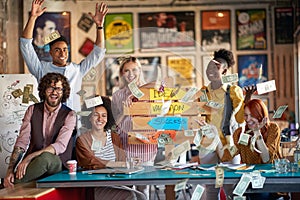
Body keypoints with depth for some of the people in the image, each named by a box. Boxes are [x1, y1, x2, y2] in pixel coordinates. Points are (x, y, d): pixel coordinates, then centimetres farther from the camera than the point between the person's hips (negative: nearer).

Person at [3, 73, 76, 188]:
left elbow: (60, 146, -15)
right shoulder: (32, 110, 8)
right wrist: (10, 169, -17)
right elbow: (22, 141, -1)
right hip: (33, 164, 1)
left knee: (45, 157, -38)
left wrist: (29, 157, -28)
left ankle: (12, 184, -26)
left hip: (57, 164, -1)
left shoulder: (69, 115, -2)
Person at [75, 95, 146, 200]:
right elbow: (92, 163, -14)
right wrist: (118, 164, -18)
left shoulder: (115, 137, 17)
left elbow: (123, 160, 7)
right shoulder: (82, 140, 0)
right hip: (93, 187, -5)